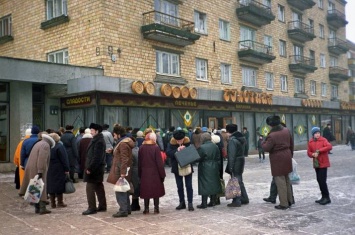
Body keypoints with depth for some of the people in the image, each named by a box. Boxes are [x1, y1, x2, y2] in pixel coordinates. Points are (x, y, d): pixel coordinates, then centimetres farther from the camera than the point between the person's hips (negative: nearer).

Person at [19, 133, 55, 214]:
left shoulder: (38, 144, 20)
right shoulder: (45, 145, -10)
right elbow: (42, 159, -21)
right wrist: (40, 171, -24)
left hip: (31, 169, 9)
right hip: (38, 170, -9)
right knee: (41, 189, -5)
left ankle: (37, 208, 16)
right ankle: (42, 208, -6)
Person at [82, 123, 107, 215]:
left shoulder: (99, 142, -19)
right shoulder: (96, 140, 13)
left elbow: (97, 157, -24)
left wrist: (90, 168, -21)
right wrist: (89, 167, 13)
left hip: (94, 169, -10)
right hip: (97, 169, 10)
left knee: (90, 188, -4)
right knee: (99, 188, 15)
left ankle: (92, 208, 2)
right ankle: (102, 206, 23)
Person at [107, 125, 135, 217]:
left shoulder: (123, 144, -18)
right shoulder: (124, 142, 15)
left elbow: (124, 159, -23)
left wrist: (122, 172, -25)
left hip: (121, 171, -11)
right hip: (121, 170, 11)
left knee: (120, 191, -5)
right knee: (124, 191, 16)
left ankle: (123, 210, -1)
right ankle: (127, 209, 24)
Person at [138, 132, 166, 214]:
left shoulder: (141, 148, -1)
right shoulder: (156, 148, -11)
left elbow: (139, 162, 5)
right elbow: (159, 162, -11)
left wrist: (140, 174, 14)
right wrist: (162, 174, -3)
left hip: (145, 173, 3)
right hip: (155, 173, -3)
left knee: (146, 190, 9)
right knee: (156, 190, 7)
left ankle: (146, 209, 11)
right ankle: (156, 208, 9)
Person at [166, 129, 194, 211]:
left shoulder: (188, 142, -9)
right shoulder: (171, 143, -8)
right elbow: (168, 153, -17)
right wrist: (177, 150, -26)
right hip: (177, 168, 2)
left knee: (189, 185, 1)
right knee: (179, 186, 12)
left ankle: (190, 203, 7)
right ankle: (182, 203, 23)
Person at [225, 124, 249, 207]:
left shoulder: (232, 140, -18)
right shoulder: (241, 138, 11)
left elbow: (231, 154, -21)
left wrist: (230, 167, -19)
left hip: (235, 163, -9)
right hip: (241, 160, 9)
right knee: (239, 181, 19)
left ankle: (237, 201, 1)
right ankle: (244, 198, 26)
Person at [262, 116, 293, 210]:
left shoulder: (272, 135, -21)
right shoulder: (286, 131, 3)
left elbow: (266, 148, -18)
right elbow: (291, 144, 12)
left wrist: (263, 143, 2)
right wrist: (290, 154, 23)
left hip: (278, 160, -8)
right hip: (287, 157, 8)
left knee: (280, 181, 0)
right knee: (287, 179, 20)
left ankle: (284, 204, 5)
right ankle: (290, 200, 30)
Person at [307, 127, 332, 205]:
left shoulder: (323, 140, -9)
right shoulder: (310, 142, 5)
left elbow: (329, 147, -25)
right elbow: (309, 152, 7)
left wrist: (319, 151, -25)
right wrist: (313, 154, -16)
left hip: (323, 163, -6)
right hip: (316, 164, 6)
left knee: (322, 181, -9)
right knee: (319, 180, 12)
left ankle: (327, 198, 2)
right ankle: (324, 197, 23)